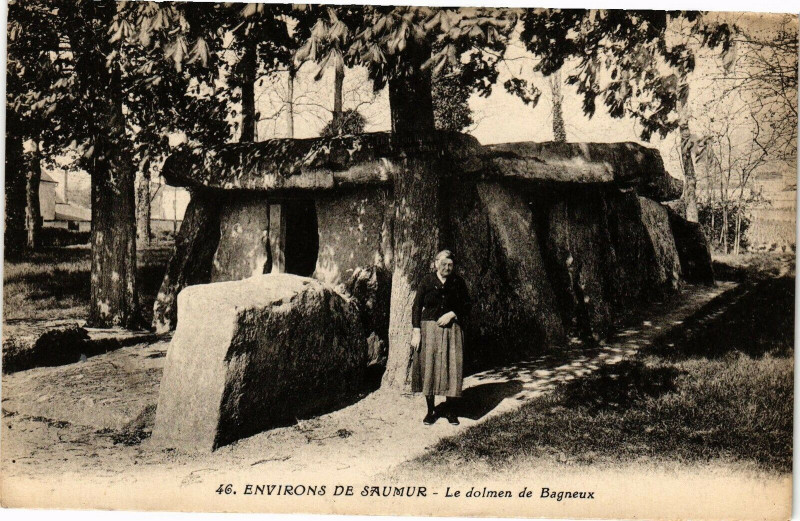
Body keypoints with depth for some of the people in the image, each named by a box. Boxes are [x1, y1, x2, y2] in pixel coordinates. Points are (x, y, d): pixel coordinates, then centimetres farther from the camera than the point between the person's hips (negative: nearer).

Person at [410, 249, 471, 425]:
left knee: (452, 368, -1)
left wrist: (452, 314, -8)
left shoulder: (458, 282, 6)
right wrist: (416, 332, -7)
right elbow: (416, 307, 0)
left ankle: (450, 410, 12)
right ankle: (431, 410, 9)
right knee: (428, 367, -2)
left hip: (452, 330, 1)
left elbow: (467, 306, 10)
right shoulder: (427, 281, 1)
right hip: (429, 329, -1)